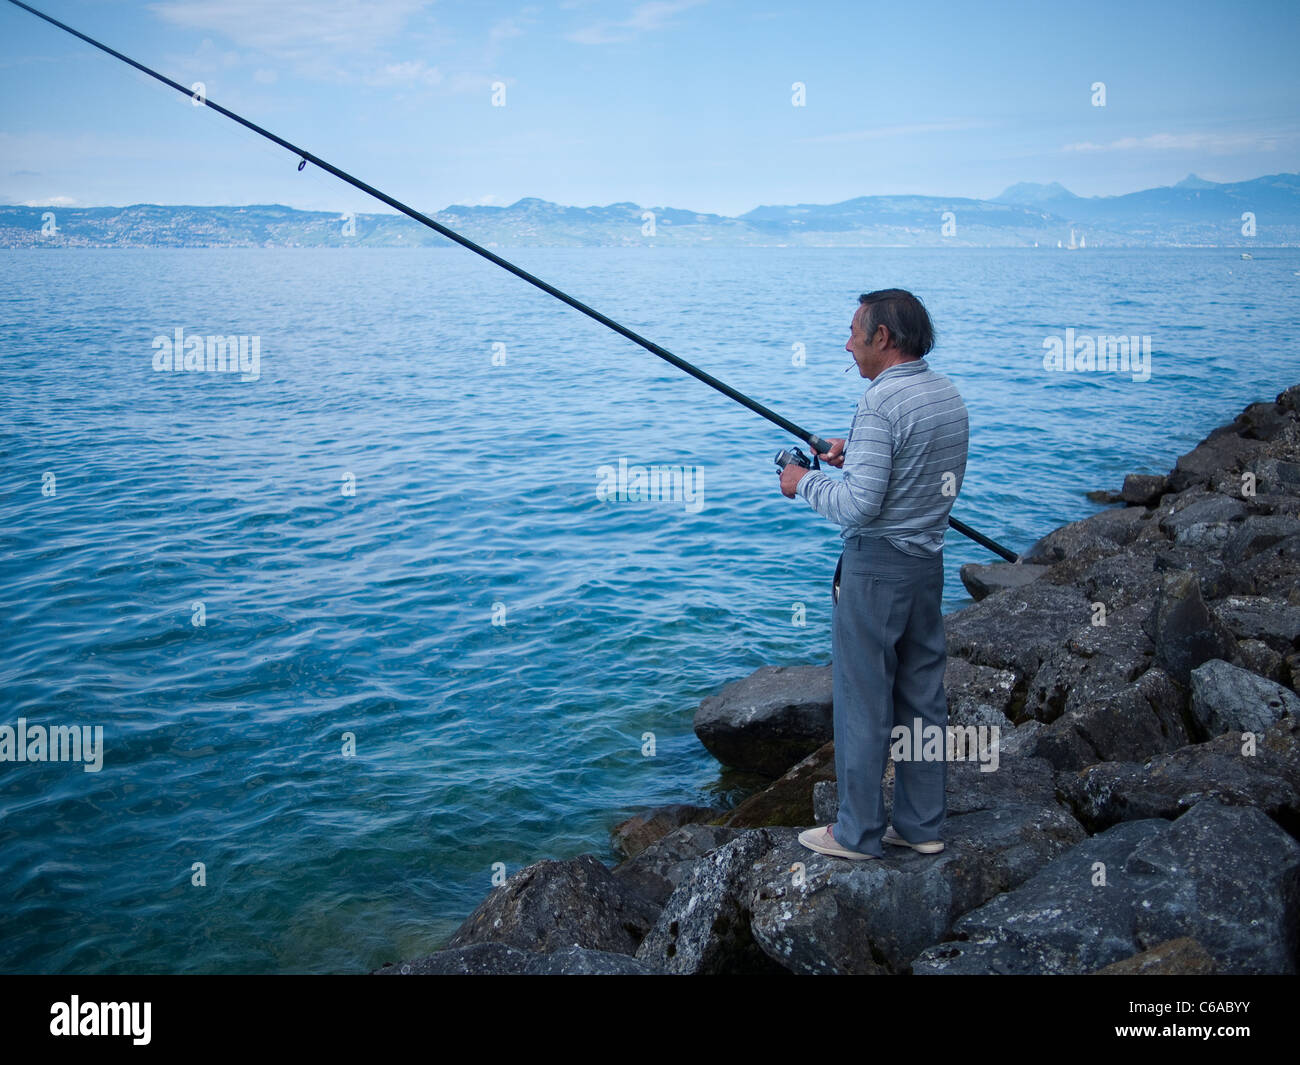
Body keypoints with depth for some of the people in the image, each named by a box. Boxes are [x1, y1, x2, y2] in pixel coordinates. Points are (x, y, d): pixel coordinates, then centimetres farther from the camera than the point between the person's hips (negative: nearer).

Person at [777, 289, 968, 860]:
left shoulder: (882, 403, -20)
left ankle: (858, 833, 12)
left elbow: (859, 506, -23)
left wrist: (806, 482, -7)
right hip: (928, 560, 9)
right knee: (923, 693, 14)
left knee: (862, 699, 2)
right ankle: (923, 824, 25)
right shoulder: (948, 393, 8)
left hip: (876, 566, -9)